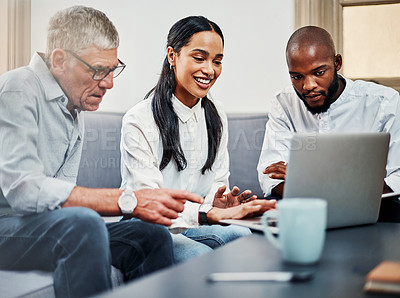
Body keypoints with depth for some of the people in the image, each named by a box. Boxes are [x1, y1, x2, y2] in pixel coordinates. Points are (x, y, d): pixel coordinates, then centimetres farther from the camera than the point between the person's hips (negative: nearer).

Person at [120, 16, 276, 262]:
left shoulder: (216, 115, 9)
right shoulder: (139, 121, -13)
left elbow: (218, 183, 12)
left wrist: (219, 202, -14)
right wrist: (211, 213, -37)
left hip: (194, 229, 6)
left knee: (244, 235, -26)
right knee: (204, 256, -35)